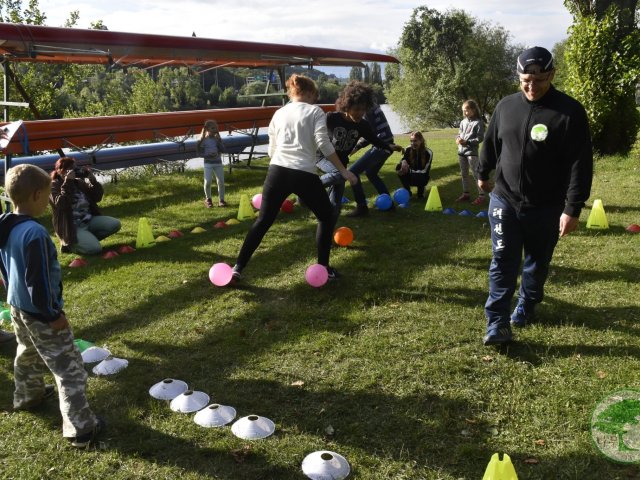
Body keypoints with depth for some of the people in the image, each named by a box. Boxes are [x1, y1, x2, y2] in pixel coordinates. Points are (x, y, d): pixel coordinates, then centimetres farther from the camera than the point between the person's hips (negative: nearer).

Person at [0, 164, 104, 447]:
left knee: (28, 355, 32)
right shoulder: (34, 233, -30)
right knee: (69, 369, -1)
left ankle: (27, 396, 55)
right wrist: (53, 314, -18)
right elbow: (39, 280, -27)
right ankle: (80, 428, 3)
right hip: (40, 313, -9)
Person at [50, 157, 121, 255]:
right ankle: (68, 244, 3)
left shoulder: (79, 182, 9)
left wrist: (93, 180, -6)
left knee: (115, 224, -10)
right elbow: (61, 204, -26)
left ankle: (88, 239, 0)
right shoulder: (54, 186, -7)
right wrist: (68, 182, -26)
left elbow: (97, 197, 8)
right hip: (72, 227, -7)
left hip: (89, 220, 7)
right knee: (95, 249, -26)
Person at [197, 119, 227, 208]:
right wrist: (209, 155, -20)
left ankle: (221, 200, 9)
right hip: (208, 164, -3)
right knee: (208, 182, -7)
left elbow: (223, 150, -4)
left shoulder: (217, 139, 5)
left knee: (221, 182, -1)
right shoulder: (204, 140, -4)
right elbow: (200, 153, -5)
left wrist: (218, 140, -11)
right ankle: (208, 199, 15)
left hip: (218, 163, 3)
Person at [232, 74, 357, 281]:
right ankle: (323, 268, 16)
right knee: (326, 217, 17)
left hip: (277, 172, 4)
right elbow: (323, 143, -7)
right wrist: (343, 170, -3)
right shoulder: (315, 111, 6)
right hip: (304, 175, -4)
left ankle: (237, 268, 11)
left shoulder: (279, 113, 18)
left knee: (263, 221, 14)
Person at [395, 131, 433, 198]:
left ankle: (421, 190, -1)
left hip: (422, 177, -4)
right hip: (411, 176, 4)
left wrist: (411, 171, -34)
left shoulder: (428, 153, -17)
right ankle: (408, 191, -8)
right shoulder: (408, 150, -6)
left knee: (416, 177, -40)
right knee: (399, 167, -24)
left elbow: (425, 170, -21)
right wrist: (403, 161, -40)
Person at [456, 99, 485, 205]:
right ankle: (466, 194, 25)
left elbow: (480, 138, -12)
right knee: (464, 174, 14)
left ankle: (481, 196, -3)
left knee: (475, 173, -7)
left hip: (471, 151, -7)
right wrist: (458, 139, -7)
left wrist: (467, 142, -18)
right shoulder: (463, 122, 9)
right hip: (461, 151, 7)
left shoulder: (478, 122, -9)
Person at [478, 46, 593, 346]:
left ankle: (526, 306, 39)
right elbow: (491, 144, 16)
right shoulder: (506, 106, -1)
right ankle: (497, 323, 3)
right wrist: (483, 173, 26)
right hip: (504, 200, 2)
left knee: (537, 262, 15)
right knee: (503, 262, -2)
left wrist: (572, 208, -16)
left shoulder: (570, 112, -13)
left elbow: (581, 164, -14)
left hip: (546, 207, -2)